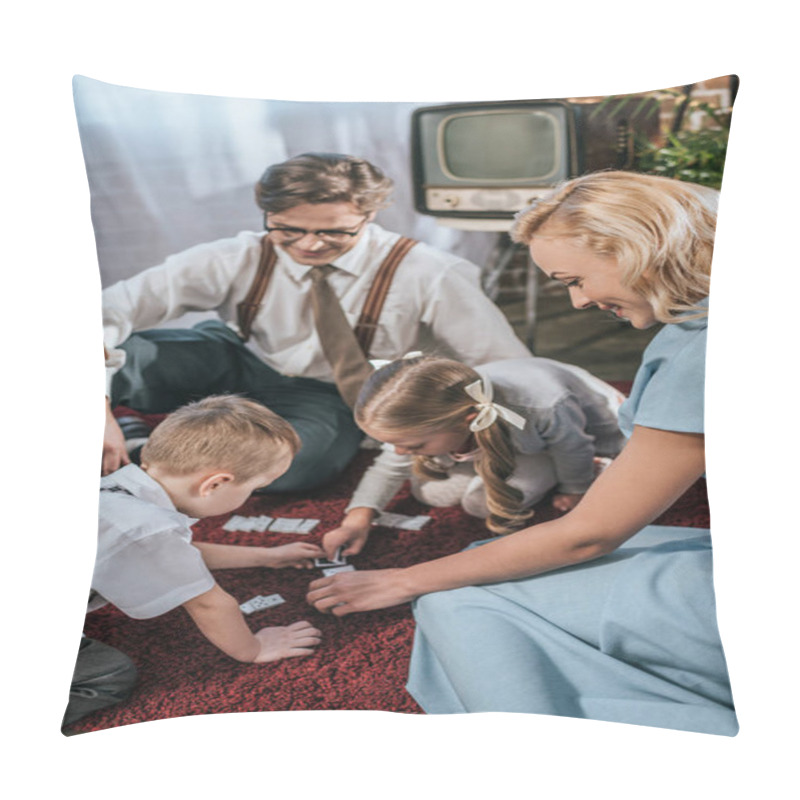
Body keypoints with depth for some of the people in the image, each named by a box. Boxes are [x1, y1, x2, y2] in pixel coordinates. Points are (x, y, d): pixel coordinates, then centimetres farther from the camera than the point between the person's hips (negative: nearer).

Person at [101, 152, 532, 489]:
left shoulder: (423, 274, -22)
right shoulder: (237, 259, -20)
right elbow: (109, 310, -25)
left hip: (328, 398, 1)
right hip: (235, 365, 0)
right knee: (122, 355, -32)